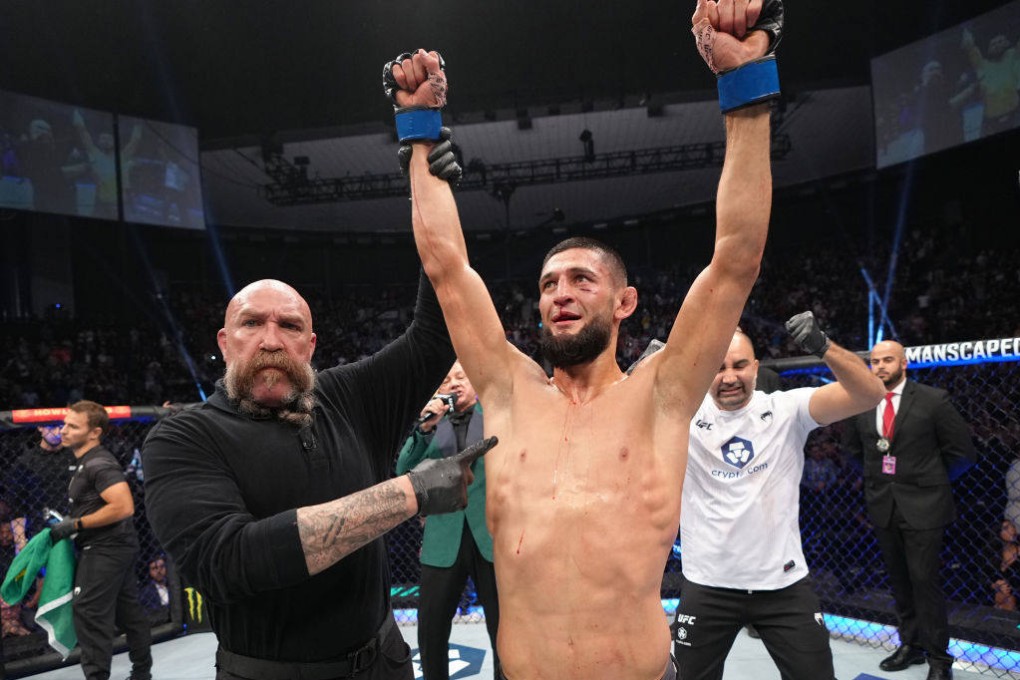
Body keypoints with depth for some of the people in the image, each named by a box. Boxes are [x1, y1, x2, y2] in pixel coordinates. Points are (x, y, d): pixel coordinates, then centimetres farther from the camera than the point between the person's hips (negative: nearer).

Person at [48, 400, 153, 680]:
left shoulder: (99, 464, -19)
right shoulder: (88, 462, 13)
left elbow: (123, 507, -28)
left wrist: (75, 524, -21)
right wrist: (68, 523, 11)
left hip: (105, 549, -10)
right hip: (116, 548, 10)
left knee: (88, 612, -7)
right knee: (127, 610, 15)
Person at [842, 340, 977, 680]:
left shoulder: (933, 400, -10)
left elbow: (962, 451, -2)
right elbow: (853, 446, 18)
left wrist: (932, 480, 4)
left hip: (922, 506, -4)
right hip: (882, 505, 4)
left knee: (924, 579, -4)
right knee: (899, 579, 14)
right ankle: (911, 644, 29)